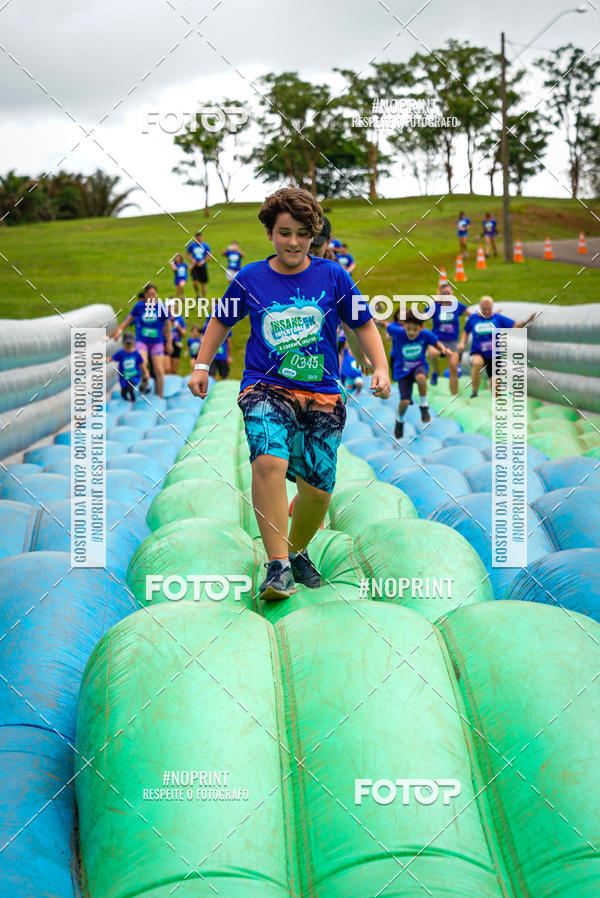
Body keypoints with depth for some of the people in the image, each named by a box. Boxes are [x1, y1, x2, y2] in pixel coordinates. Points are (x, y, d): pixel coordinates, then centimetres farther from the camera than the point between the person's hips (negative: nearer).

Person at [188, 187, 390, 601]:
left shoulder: (332, 276, 3)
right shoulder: (249, 279, 4)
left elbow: (364, 324, 12)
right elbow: (222, 320, 21)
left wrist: (381, 369, 1)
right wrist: (202, 366, 17)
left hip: (322, 394, 2)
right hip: (266, 387, -1)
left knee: (318, 488, -2)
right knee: (269, 462, -29)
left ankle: (298, 552, 30)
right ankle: (277, 566, -23)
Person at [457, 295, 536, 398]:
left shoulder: (498, 318, -1)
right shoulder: (473, 318, 1)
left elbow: (515, 326, -6)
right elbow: (466, 331, 17)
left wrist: (526, 321, -23)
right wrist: (462, 343, 2)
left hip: (494, 355, 1)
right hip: (477, 353, -1)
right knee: (477, 362, -36)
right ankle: (474, 393, -21)